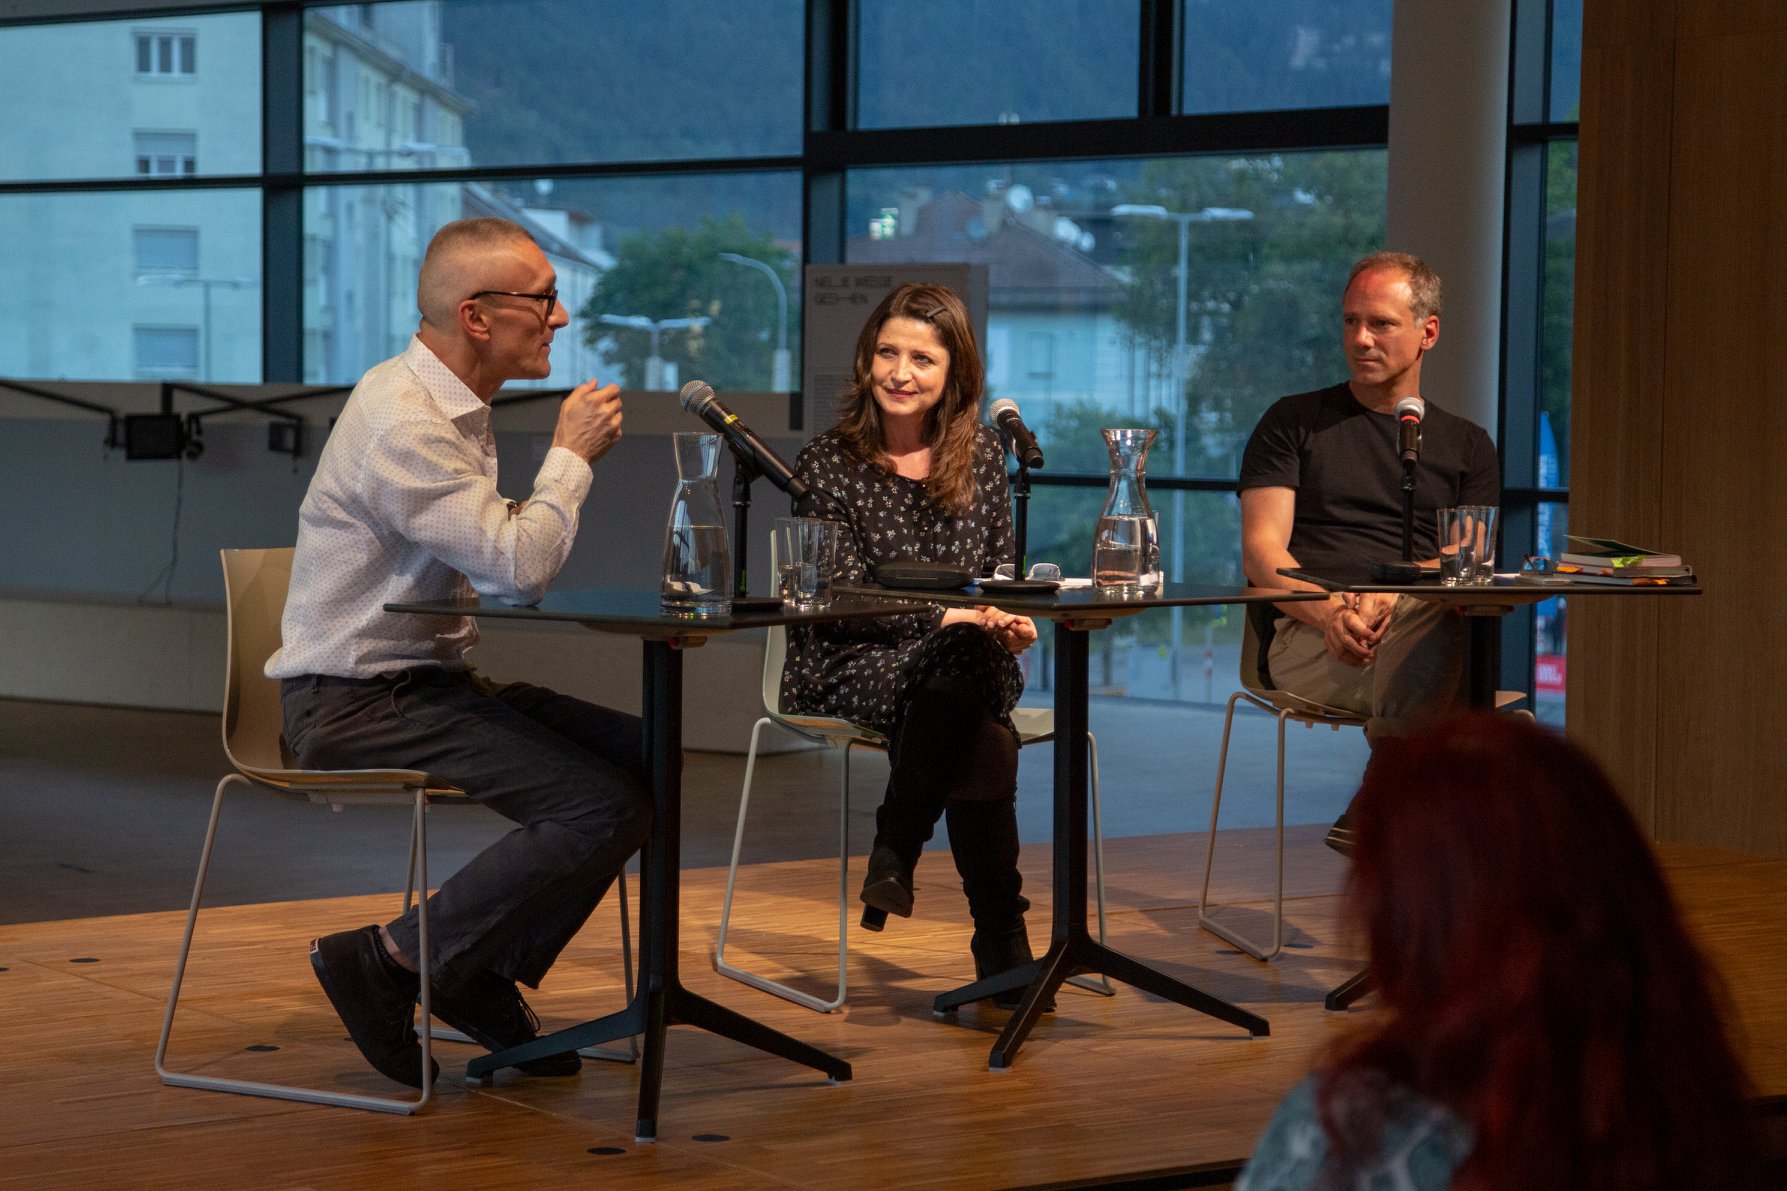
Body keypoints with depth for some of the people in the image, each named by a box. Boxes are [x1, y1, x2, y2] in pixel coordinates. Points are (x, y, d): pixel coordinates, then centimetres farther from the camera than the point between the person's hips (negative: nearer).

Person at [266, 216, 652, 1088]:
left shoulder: (456, 409, 14)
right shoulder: (403, 424, -19)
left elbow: (500, 567, 22)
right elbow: (521, 567, -24)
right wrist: (571, 454, -9)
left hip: (429, 680, 10)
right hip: (356, 702, -10)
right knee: (604, 806, -22)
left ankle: (488, 973, 7)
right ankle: (388, 960, -10)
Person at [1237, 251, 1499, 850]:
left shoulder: (1466, 445, 23)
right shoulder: (1295, 422, 19)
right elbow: (1261, 552, 6)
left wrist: (1392, 596, -17)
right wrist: (1331, 611, -16)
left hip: (1421, 628, 1)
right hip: (1305, 639, -1)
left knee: (1432, 621, -38)